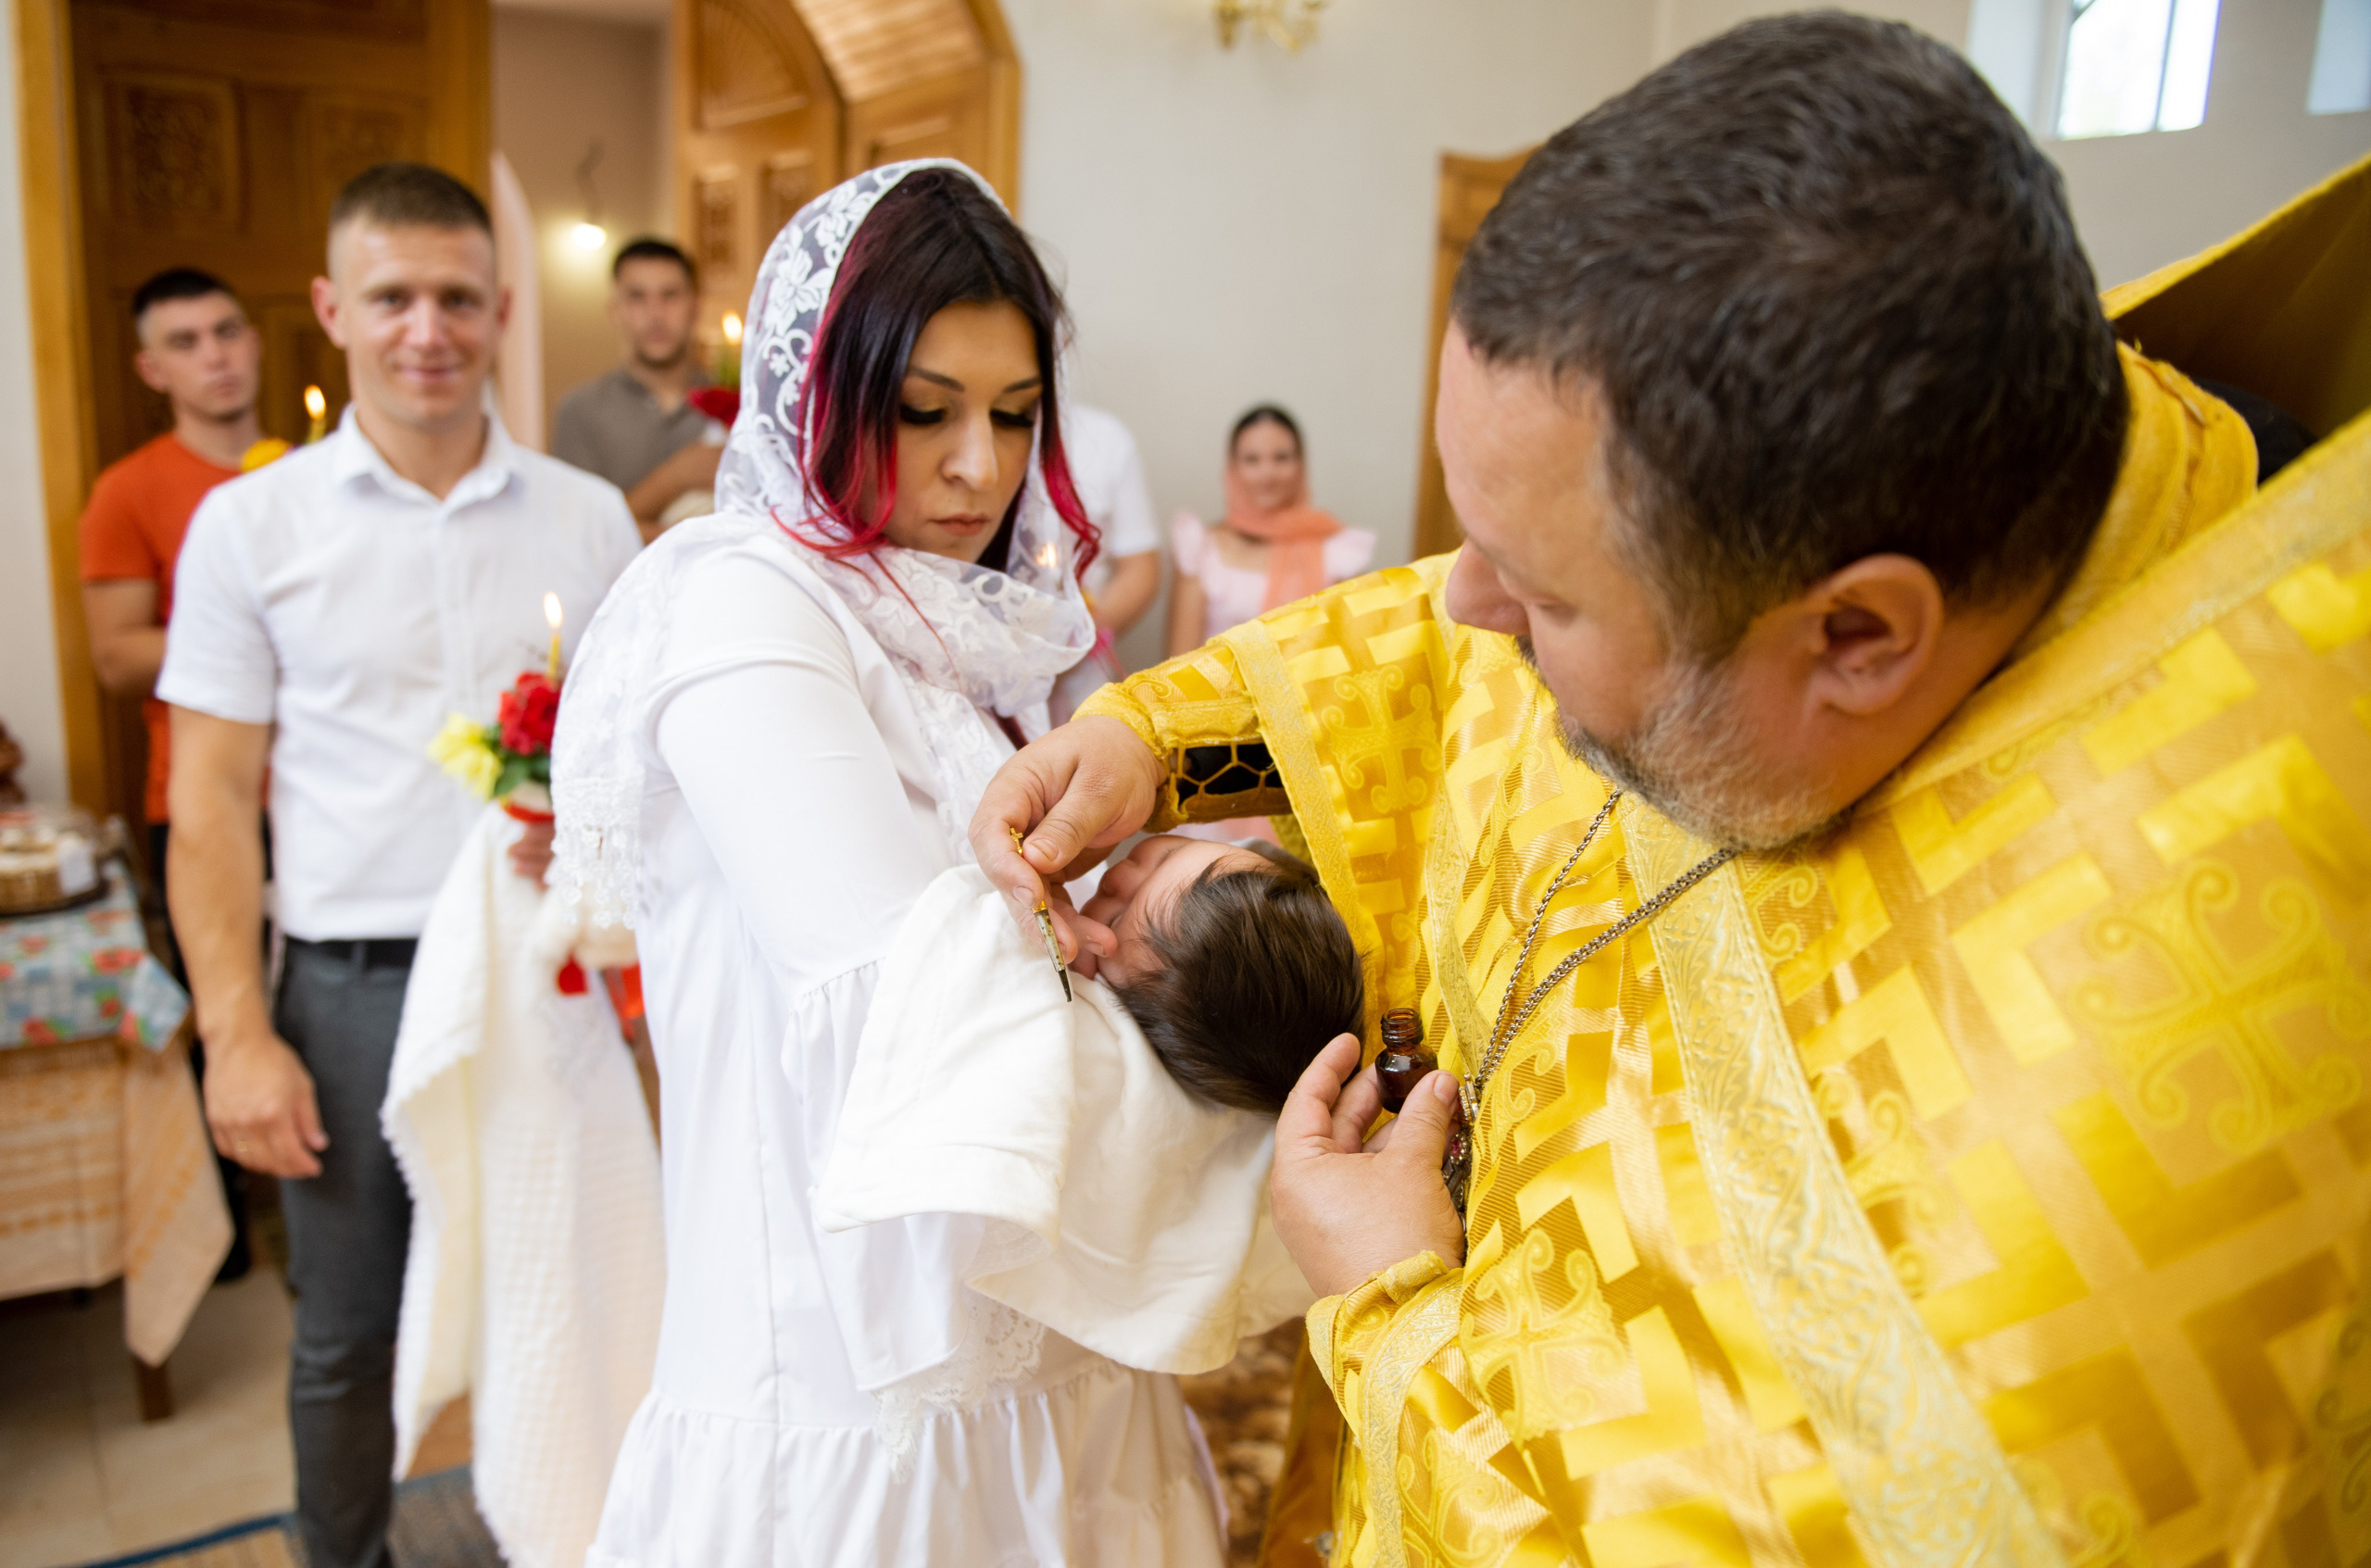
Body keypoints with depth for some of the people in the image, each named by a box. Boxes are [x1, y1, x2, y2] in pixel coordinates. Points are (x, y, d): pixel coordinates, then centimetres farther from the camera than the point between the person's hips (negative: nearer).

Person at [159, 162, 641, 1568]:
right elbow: (212, 798, 1)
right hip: (353, 985, 0)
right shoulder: (251, 524, 1)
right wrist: (237, 1032, -5)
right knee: (348, 1337, 13)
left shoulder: (589, 517, 4)